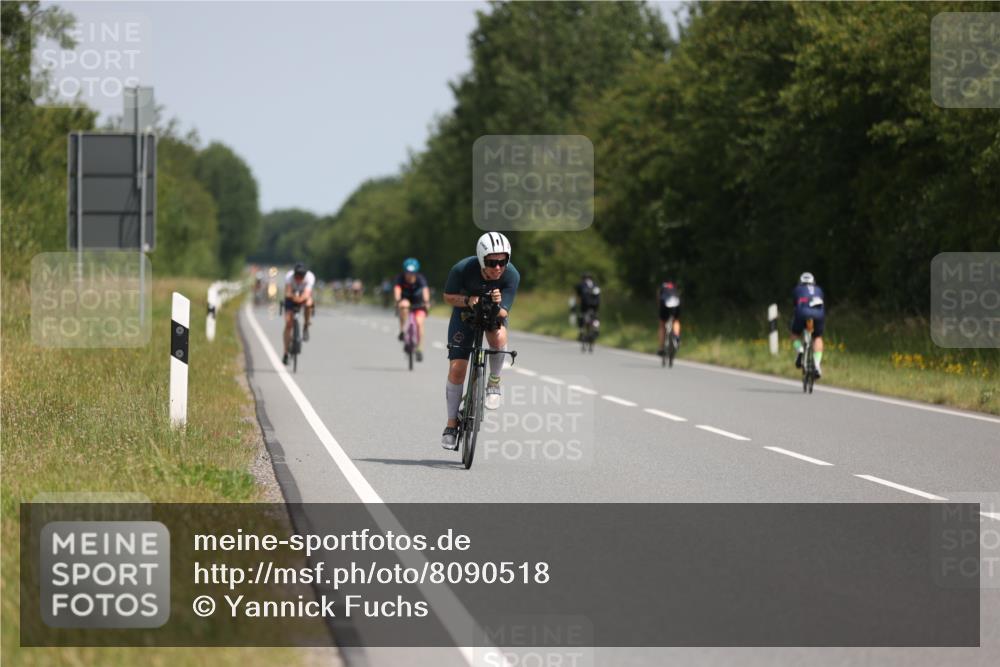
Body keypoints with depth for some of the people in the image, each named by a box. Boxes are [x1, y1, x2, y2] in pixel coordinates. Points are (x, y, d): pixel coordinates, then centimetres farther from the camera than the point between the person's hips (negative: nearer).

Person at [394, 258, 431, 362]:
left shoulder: (420, 279, -25)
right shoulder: (400, 278, -23)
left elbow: (425, 289, -42)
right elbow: (397, 289, -39)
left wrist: (426, 301, -60)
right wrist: (397, 300, -59)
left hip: (418, 303, 0)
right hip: (405, 299, 0)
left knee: (419, 322, -21)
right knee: (404, 305, -35)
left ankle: (420, 349, -12)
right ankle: (402, 331, -24)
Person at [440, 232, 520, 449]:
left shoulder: (511, 275, -29)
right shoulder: (463, 269, -31)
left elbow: (503, 313, -25)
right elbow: (448, 297, -15)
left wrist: (497, 305, -48)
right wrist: (468, 300, -34)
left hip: (494, 312, 0)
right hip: (465, 310, 0)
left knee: (499, 336, -35)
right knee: (457, 367, -9)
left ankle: (494, 383, -7)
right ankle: (451, 424, 6)